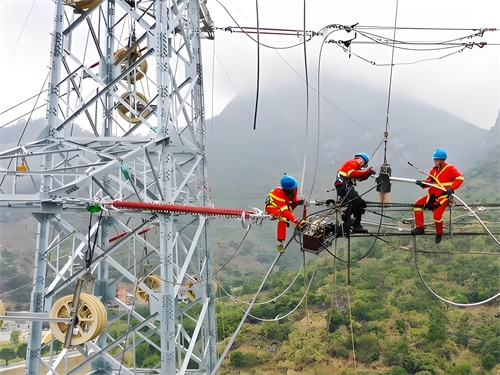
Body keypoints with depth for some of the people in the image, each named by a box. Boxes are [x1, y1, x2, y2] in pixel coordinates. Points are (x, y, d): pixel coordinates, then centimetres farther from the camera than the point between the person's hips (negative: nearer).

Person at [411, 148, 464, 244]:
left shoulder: (450, 169, -9)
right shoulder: (434, 170, 10)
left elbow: (460, 178, -20)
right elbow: (429, 182, 12)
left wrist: (451, 189, -32)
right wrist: (422, 183, -12)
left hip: (443, 197, -7)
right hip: (432, 195, 7)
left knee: (437, 215, -23)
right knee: (417, 205, -6)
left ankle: (439, 233, 5)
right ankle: (420, 227, 1)